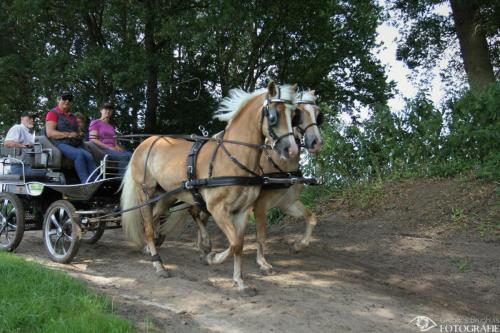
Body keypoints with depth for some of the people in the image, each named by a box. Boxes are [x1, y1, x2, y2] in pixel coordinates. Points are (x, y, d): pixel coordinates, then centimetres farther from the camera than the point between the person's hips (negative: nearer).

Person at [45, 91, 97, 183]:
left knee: (88, 155, -26)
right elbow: (50, 133, -6)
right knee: (79, 154, -34)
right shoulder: (53, 113, 7)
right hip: (61, 144, -5)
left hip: (75, 145, 6)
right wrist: (68, 135, -14)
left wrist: (80, 135, 9)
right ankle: (86, 183, -42)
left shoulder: (72, 116, 28)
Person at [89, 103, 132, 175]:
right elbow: (93, 140, -3)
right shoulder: (95, 123, 9)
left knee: (131, 155, -27)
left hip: (113, 150, 6)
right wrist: (109, 147, -13)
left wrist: (117, 147, -2)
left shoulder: (112, 127, 30)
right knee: (123, 156, -34)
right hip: (101, 149, -6)